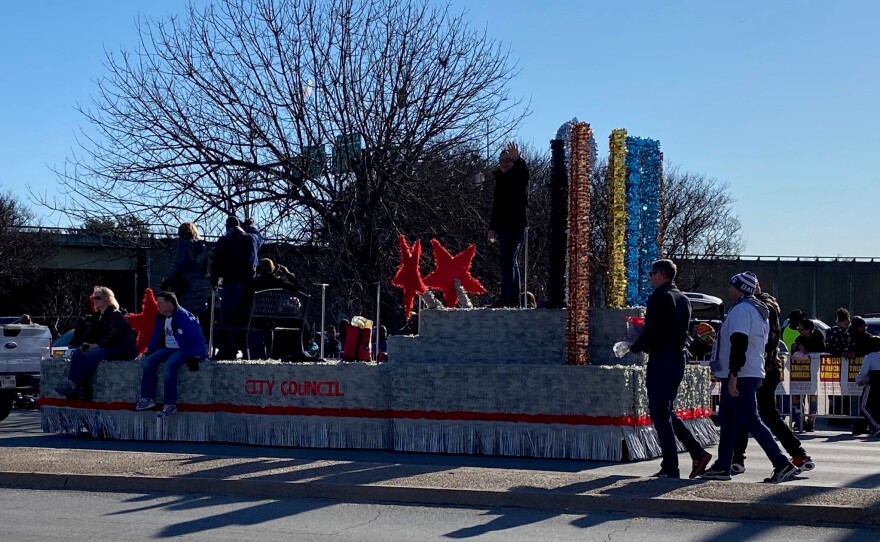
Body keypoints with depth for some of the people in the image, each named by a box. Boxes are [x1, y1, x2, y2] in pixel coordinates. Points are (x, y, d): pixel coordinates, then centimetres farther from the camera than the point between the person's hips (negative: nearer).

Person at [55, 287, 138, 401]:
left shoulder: (115, 315, -9)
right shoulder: (96, 315, 17)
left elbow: (113, 336, -21)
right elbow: (89, 332, 12)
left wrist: (96, 345, -28)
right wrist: (85, 344, -10)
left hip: (119, 349, -9)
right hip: (102, 347, 9)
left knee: (91, 355, -31)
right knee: (77, 353, -14)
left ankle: (73, 386, -34)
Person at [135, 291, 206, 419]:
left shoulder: (183, 316, -18)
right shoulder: (161, 318, 9)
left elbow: (196, 336, -22)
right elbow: (156, 336, 16)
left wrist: (195, 357, -27)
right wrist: (148, 352, 8)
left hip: (183, 350, -8)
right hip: (168, 349, 8)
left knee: (170, 365, -34)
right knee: (147, 361, -11)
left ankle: (170, 404, -30)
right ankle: (148, 398, -8)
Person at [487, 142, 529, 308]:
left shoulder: (519, 177, -2)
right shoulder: (500, 179, 17)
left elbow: (523, 170, -28)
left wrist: (517, 159, -49)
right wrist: (492, 227, 21)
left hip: (517, 224, -8)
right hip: (503, 225, 8)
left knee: (507, 261, -15)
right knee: (510, 262, 9)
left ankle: (506, 298, -18)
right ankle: (514, 300, 13)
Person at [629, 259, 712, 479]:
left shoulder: (658, 298, -12)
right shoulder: (683, 299, 14)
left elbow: (650, 332, -18)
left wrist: (635, 347, 1)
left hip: (661, 359, -8)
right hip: (679, 357, 8)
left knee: (659, 413, -2)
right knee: (666, 411, 17)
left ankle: (670, 467, -2)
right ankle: (698, 454, 8)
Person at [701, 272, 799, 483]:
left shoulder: (741, 310, -15)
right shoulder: (759, 311, 17)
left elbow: (739, 344, -24)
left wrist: (733, 375, -26)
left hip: (740, 376, -11)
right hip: (752, 374, 11)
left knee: (751, 421, -10)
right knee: (728, 420, 15)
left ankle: (782, 464, -14)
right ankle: (722, 467, 19)